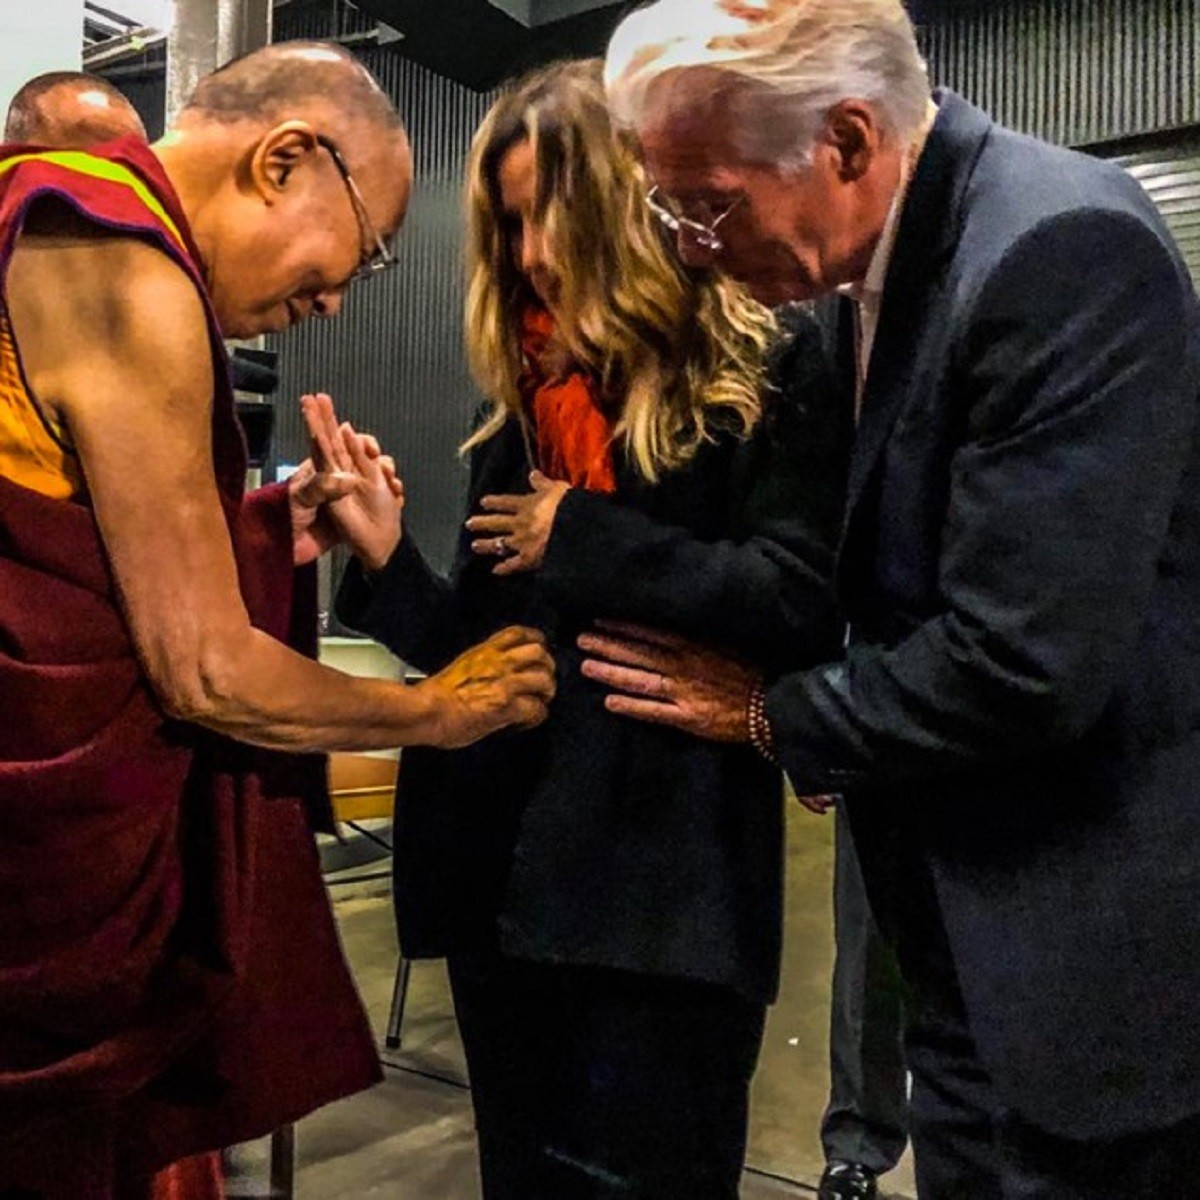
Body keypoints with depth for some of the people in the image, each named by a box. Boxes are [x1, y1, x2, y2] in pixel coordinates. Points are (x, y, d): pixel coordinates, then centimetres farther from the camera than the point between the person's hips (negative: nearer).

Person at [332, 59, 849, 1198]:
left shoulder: (767, 367, -4)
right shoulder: (524, 399, 14)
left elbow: (804, 602, -18)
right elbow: (483, 643, 12)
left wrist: (582, 537, -12)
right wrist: (383, 559, -6)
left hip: (667, 883, -6)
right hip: (505, 867, 7)